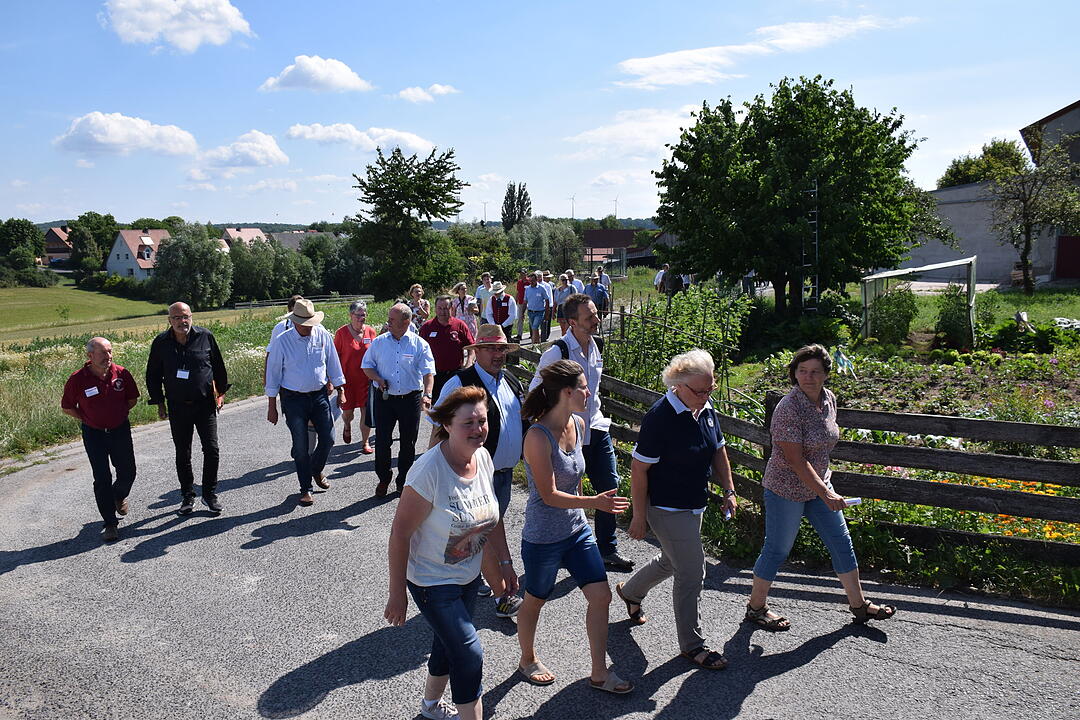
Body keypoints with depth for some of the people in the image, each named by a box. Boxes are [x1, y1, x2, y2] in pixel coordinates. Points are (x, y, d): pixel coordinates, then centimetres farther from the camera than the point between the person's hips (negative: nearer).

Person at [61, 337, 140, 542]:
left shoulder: (121, 374, -9)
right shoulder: (78, 379, -14)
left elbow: (132, 399, 8)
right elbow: (67, 407, -1)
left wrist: (119, 414, 4)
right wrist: (86, 420, -1)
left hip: (120, 430, 2)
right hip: (93, 434, -2)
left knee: (128, 474, 8)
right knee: (102, 479, -1)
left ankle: (119, 496, 43)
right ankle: (109, 523, 8)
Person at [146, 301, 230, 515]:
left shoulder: (205, 336, -4)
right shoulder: (161, 343, -2)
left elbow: (218, 366, 8)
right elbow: (153, 375, 9)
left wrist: (221, 392, 10)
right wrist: (159, 403, 7)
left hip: (205, 404, -1)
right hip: (177, 407, 1)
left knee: (211, 451, -3)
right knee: (182, 454, 9)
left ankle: (210, 494, 12)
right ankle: (187, 496, 22)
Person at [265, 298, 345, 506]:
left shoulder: (323, 335, -3)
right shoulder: (281, 341, -10)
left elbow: (333, 363, 8)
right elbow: (273, 373, -4)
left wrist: (340, 391, 10)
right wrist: (272, 406, -3)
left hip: (319, 395, 3)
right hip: (293, 399, -3)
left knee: (328, 438, 4)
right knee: (301, 446, 2)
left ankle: (316, 471, 34)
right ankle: (305, 489, 17)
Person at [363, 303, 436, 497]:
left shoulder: (420, 344, -3)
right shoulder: (379, 342, 4)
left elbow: (428, 372, -9)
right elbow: (367, 366, 11)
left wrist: (427, 394, -24)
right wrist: (378, 379, -9)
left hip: (410, 399, -1)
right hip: (385, 399, 1)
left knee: (408, 442, 8)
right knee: (382, 440, 2)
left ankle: (404, 481, 23)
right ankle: (383, 479, 21)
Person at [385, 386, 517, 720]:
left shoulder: (483, 458, -8)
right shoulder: (429, 470, -29)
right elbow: (400, 534, -23)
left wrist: (505, 561, 11)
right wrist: (397, 593, -18)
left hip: (469, 576, 7)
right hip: (432, 581, -7)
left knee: (449, 643, 24)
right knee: (470, 654, -8)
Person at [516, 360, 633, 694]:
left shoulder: (578, 425, -2)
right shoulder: (538, 437, -26)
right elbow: (550, 495, -26)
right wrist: (594, 502, -32)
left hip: (577, 530, 7)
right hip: (543, 538, -7)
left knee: (601, 596, 6)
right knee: (535, 601, 16)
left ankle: (599, 673, 23)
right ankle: (527, 660, 42)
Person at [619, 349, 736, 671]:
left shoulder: (707, 409, 0)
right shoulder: (661, 416, -24)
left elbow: (718, 451, 15)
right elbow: (639, 469, -20)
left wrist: (729, 491, 10)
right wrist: (640, 517, -17)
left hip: (694, 506, 9)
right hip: (669, 510, -9)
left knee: (671, 562, 24)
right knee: (692, 574, -2)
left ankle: (630, 591, 51)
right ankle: (692, 645, 18)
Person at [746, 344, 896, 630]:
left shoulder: (829, 399, 0)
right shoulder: (788, 408, -24)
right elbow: (795, 460, -26)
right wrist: (825, 494, -26)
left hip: (819, 483, 7)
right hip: (787, 489, -7)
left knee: (841, 543, 13)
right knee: (777, 550, 5)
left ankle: (859, 604, 30)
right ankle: (756, 607, 23)